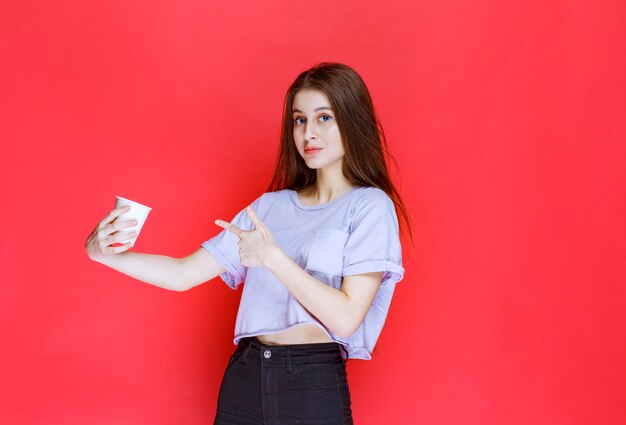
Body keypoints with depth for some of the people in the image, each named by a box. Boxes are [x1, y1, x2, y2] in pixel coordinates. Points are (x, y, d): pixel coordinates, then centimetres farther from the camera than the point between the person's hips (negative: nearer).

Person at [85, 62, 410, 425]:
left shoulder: (370, 206, -6)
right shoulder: (270, 205, 7)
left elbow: (346, 318, -16)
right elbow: (184, 274, 4)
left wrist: (272, 256, -19)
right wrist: (106, 254, -9)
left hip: (315, 385, -4)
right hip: (243, 377, 4)